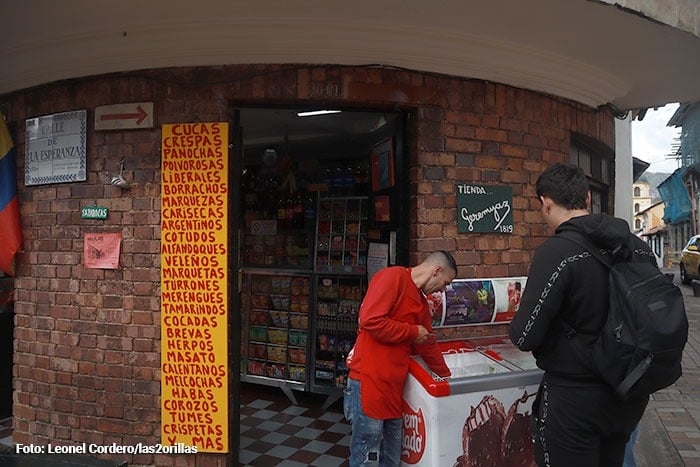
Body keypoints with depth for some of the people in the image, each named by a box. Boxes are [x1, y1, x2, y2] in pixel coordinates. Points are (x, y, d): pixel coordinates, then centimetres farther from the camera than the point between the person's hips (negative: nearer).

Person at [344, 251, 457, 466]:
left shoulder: (421, 302, 18)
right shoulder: (393, 277, -11)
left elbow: (428, 345, 27)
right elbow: (370, 320, -23)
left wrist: (446, 376, 34)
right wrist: (413, 332, -11)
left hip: (394, 384, 9)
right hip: (369, 380, -9)